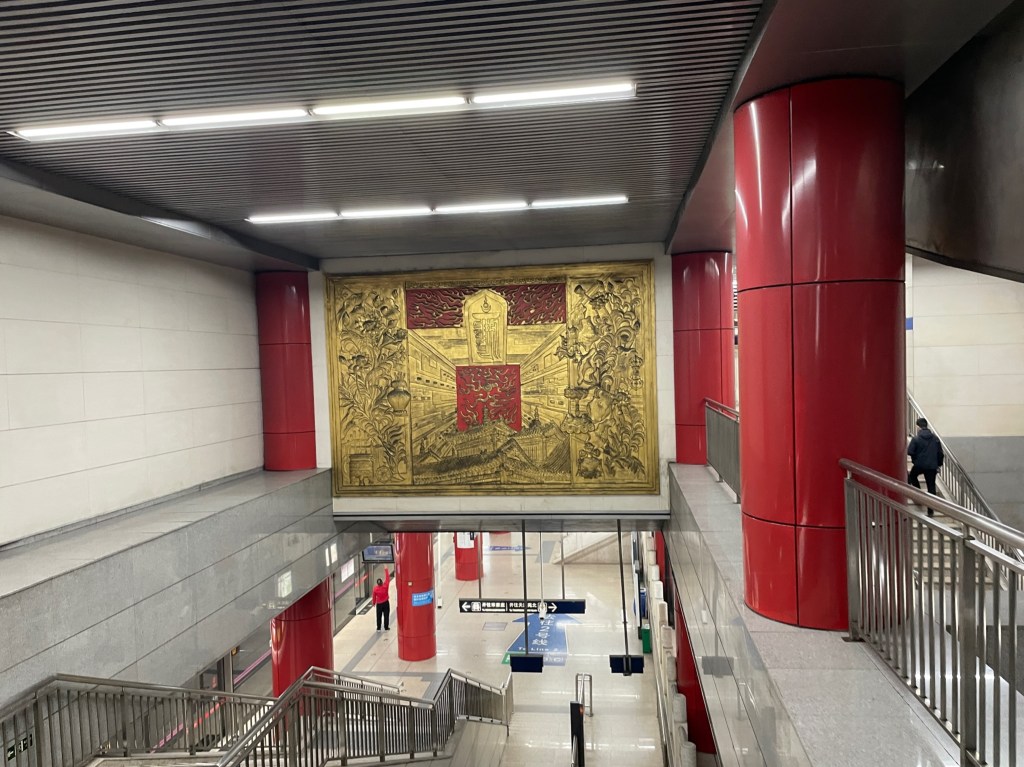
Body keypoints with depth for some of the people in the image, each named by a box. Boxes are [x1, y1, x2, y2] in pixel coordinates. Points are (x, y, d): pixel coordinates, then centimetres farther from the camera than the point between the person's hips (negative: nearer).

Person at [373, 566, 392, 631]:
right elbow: (387, 578, -11)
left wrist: (374, 602, 14)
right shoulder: (385, 586, -19)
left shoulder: (375, 588, -15)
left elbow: (374, 596, -3)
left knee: (379, 616, 11)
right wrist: (386, 570, -4)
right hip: (385, 603, -1)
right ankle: (386, 627, 11)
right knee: (386, 615, 7)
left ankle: (378, 628, 16)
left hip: (379, 604, 1)